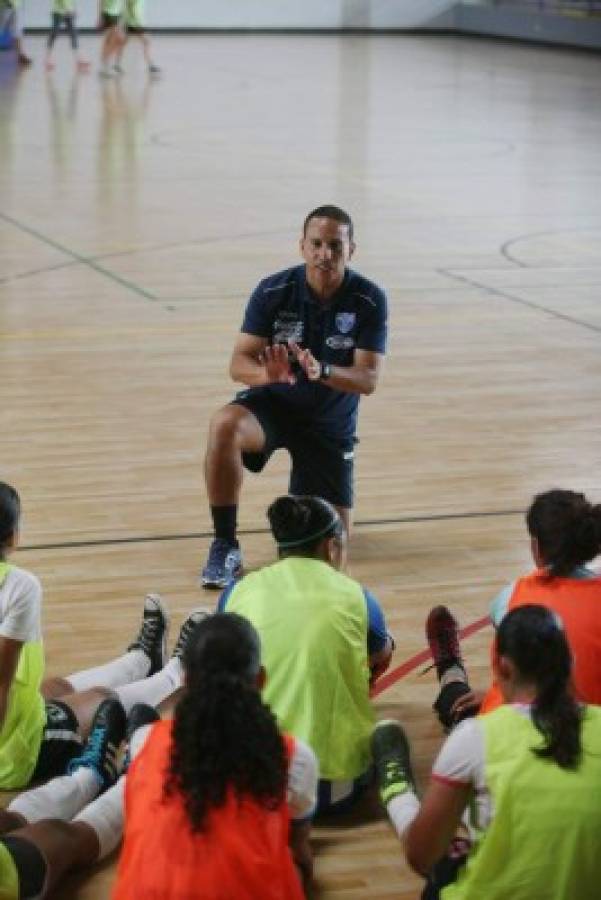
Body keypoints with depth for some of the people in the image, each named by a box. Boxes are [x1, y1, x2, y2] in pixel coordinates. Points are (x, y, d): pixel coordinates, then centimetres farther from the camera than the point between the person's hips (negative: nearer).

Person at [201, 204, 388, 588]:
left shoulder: (370, 300, -16)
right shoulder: (273, 292, -16)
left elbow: (368, 379, -21)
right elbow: (239, 363, -18)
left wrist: (321, 372, -42)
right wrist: (268, 373, -42)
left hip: (331, 423, 1)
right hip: (272, 404, -1)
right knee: (224, 426, -36)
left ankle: (303, 499, 40)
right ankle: (225, 547, -21)